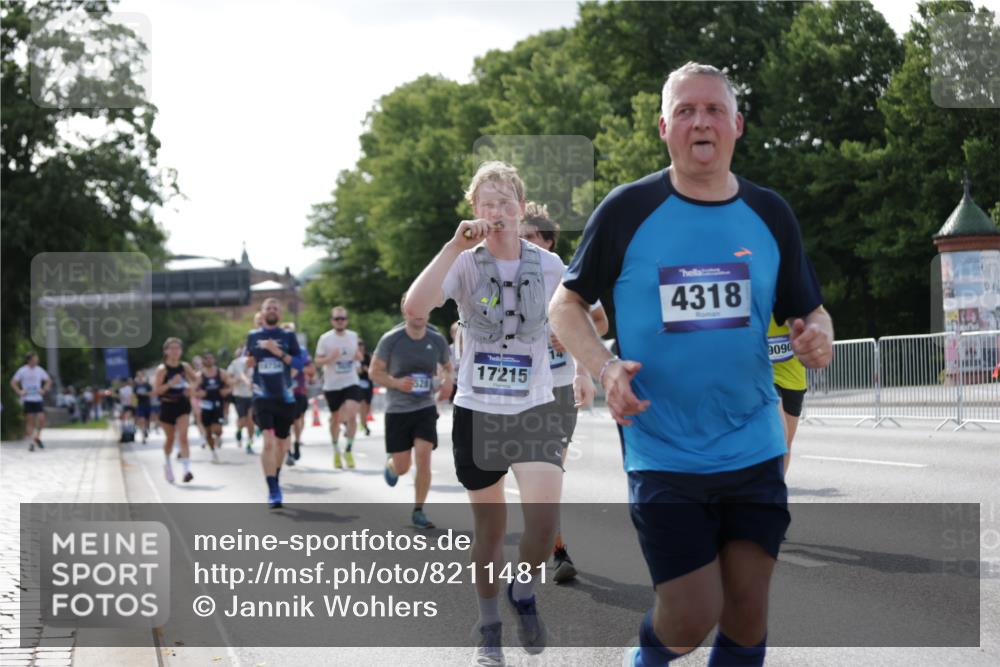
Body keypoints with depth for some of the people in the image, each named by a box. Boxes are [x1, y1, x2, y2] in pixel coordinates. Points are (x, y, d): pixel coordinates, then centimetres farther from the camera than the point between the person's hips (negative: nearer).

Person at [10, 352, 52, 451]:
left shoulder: (40, 370, 4)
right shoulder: (22, 371, -3)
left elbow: (48, 381, 15)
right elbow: (13, 382, 0)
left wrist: (44, 390, 2)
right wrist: (19, 392, -10)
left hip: (38, 399, 2)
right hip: (27, 399, -2)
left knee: (41, 419, -10)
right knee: (29, 421, 0)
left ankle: (37, 437, 13)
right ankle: (30, 443, 6)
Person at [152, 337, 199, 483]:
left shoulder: (185, 366, 0)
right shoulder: (162, 369, -9)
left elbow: (196, 380, 17)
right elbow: (156, 391, -15)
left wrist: (191, 388, -4)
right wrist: (170, 384, -27)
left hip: (183, 405, 1)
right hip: (167, 406, -1)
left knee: (183, 437, -14)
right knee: (170, 438, 14)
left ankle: (187, 469, -22)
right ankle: (168, 463, 42)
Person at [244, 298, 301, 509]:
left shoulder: (288, 336, 5)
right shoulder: (253, 336, 7)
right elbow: (248, 363, 16)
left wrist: (279, 352, -15)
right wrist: (249, 361, -7)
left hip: (284, 396, 2)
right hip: (263, 396, -2)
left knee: (282, 443, 13)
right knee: (268, 442, -18)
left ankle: (276, 480, 38)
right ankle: (273, 491, -17)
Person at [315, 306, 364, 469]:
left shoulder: (353, 336, 4)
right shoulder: (325, 338, -5)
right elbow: (317, 360, -3)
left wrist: (358, 356, -3)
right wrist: (329, 358, -22)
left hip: (351, 383, 1)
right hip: (332, 385, -1)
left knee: (352, 415, -17)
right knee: (335, 419, 10)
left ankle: (348, 450, -3)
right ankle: (336, 451, 30)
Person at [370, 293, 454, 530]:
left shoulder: (437, 340, -2)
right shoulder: (391, 340, -10)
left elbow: (447, 367, 15)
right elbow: (375, 371, -4)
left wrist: (447, 382, -7)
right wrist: (397, 383, -22)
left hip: (426, 408, 1)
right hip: (397, 410, -1)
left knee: (424, 458, -14)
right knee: (402, 467, 3)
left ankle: (418, 512, -1)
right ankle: (390, 466, 42)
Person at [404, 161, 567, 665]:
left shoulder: (549, 266, -1)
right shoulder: (465, 264, -7)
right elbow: (414, 308, -26)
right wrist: (455, 246, -28)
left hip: (534, 410, 0)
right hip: (476, 412, 0)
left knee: (544, 519, -20)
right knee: (489, 529, 10)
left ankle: (523, 592, 11)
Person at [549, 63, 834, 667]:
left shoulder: (769, 215, 4)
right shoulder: (628, 210, -5)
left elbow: (809, 312, 12)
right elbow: (566, 305, 3)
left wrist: (818, 337, -12)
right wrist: (605, 368, -16)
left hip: (755, 452, 3)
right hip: (663, 455, -3)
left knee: (747, 611, 4)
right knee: (692, 618, -4)